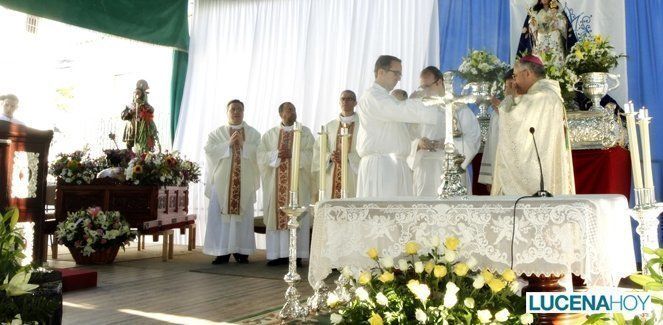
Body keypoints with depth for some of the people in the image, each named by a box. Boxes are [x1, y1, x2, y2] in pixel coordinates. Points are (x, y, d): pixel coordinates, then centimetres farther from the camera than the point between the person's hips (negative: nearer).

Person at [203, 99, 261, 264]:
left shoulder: (253, 133, 11)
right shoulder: (217, 133, 10)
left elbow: (259, 153, -1)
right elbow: (209, 150, -5)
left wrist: (243, 143, -12)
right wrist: (229, 143, -12)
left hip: (245, 182, 1)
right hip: (222, 181, 0)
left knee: (243, 215, 0)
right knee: (220, 215, -5)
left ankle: (241, 251, 8)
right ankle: (222, 252, 1)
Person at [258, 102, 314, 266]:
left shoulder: (305, 132, 9)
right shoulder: (270, 134, 12)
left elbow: (311, 154, -3)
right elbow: (261, 155, 3)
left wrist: (292, 153, -15)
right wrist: (277, 154, -13)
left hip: (298, 182, -1)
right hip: (276, 182, 2)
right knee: (276, 215, -1)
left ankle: (296, 254, -2)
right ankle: (277, 254, 3)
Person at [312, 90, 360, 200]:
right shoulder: (329, 126, 15)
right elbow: (318, 150, 9)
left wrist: (347, 157, -17)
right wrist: (330, 157, -10)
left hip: (353, 178, -3)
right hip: (331, 179, 3)